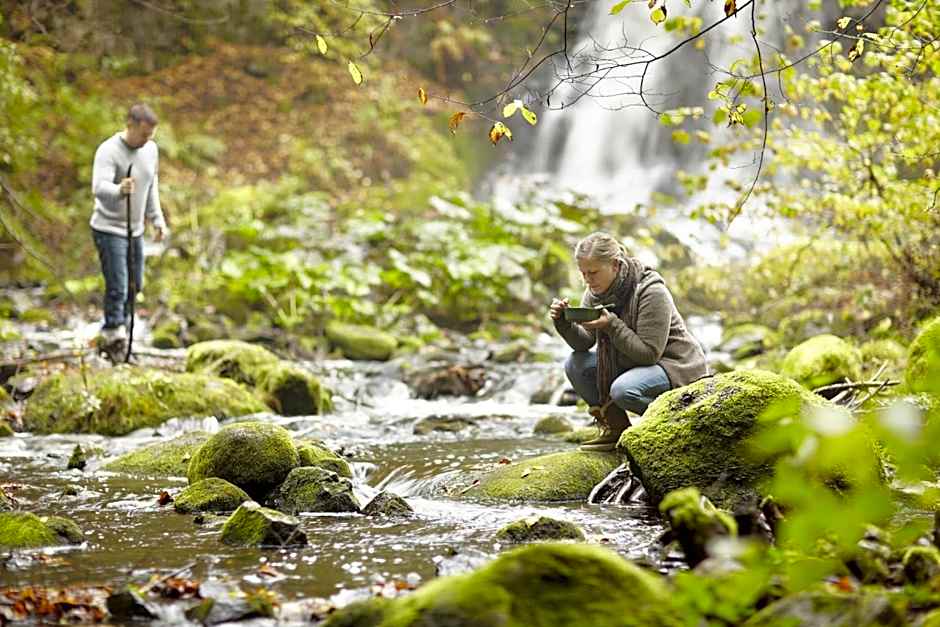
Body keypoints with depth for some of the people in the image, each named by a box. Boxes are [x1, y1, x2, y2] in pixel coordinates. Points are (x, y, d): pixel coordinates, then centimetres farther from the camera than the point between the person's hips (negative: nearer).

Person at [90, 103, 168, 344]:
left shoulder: (150, 149, 2)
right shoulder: (108, 151, -20)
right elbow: (99, 187, -35)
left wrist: (157, 219, 13)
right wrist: (120, 190, -55)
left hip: (135, 230, 7)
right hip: (109, 229, -7)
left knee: (135, 284, 11)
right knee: (117, 286, -14)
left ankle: (116, 327, 25)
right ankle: (112, 330, -7)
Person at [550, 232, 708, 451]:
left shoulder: (651, 292, -24)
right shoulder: (595, 293, -1)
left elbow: (648, 352, -27)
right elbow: (584, 344, -6)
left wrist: (611, 325, -35)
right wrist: (564, 322, -24)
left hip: (677, 367, -8)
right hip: (632, 364, 8)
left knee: (623, 390, -34)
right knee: (575, 365, -9)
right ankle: (615, 429, 2)